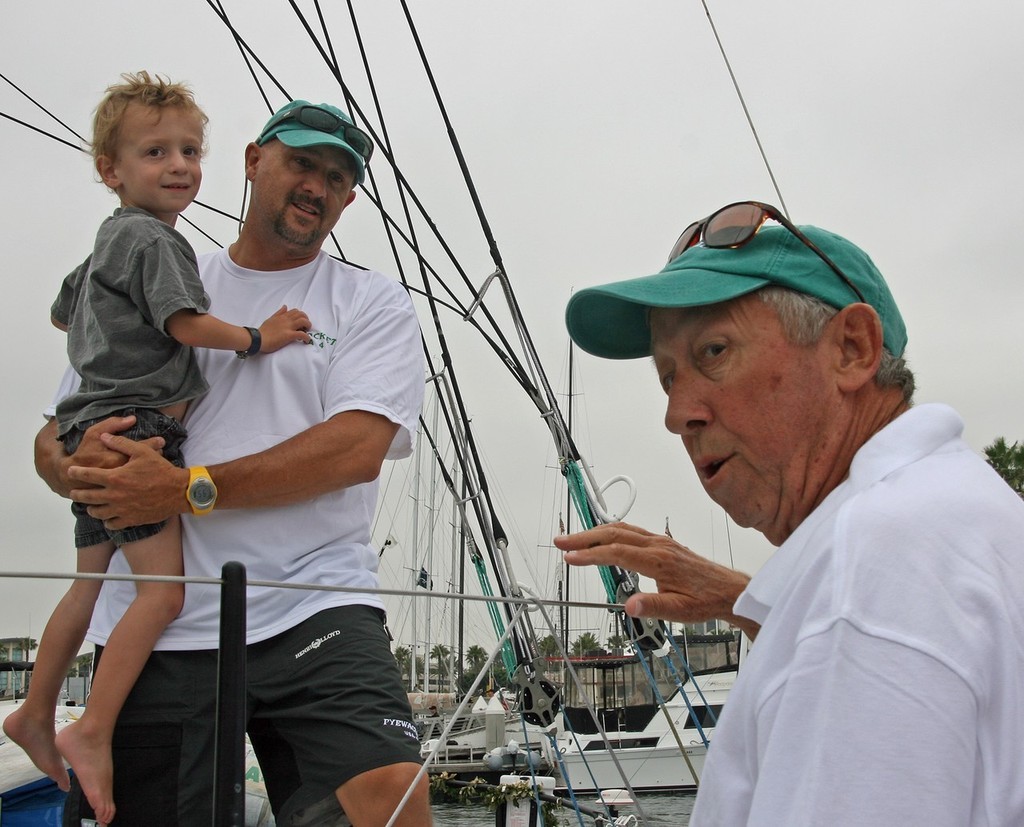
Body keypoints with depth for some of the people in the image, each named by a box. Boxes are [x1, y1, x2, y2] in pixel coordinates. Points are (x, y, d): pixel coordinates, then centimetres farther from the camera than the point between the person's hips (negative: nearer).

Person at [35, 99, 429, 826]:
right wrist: (77, 464, -10)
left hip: (312, 614, -2)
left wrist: (192, 489, -14)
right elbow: (52, 440, 15)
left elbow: (358, 448, -9)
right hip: (153, 628, 3)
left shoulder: (372, 303, 7)